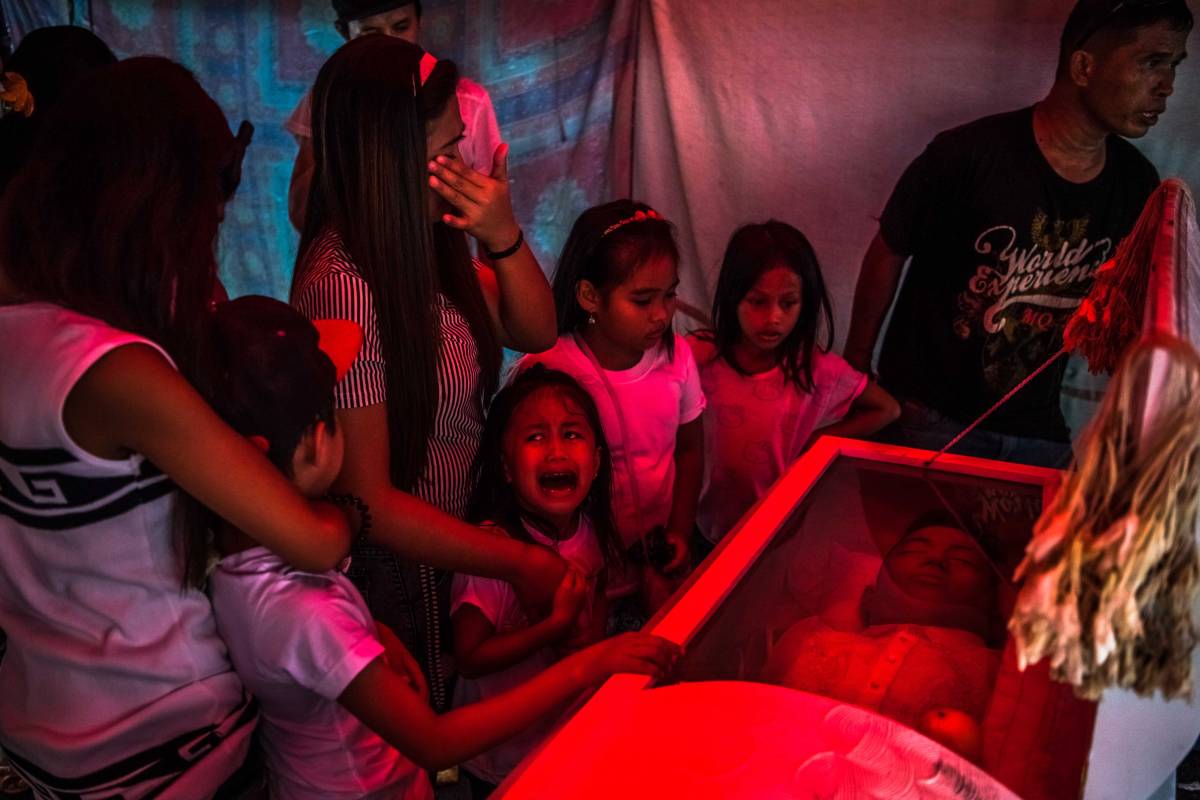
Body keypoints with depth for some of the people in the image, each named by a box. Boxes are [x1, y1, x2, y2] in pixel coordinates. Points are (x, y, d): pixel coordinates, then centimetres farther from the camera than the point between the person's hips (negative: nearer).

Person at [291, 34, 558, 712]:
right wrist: (521, 564, -20)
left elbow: (536, 332, 3)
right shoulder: (344, 282, -30)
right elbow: (367, 501, -27)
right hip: (392, 573, -7)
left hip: (440, 550, 7)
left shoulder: (421, 246, -5)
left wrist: (505, 237, -17)